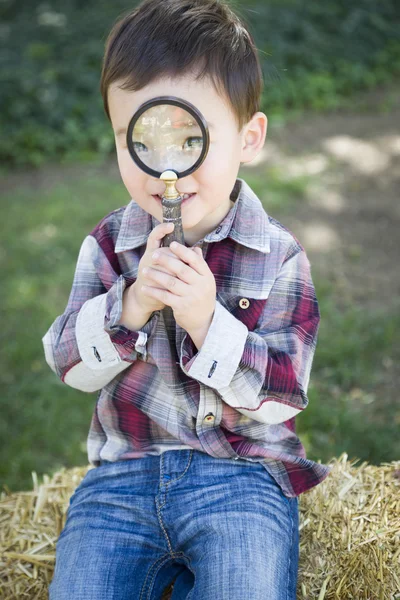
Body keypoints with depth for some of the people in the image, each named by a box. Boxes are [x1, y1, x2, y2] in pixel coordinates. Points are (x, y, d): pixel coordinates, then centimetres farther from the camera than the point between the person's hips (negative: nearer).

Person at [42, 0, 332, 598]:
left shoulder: (279, 256, -5)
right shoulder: (107, 245, 2)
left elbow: (283, 396, -9)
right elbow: (71, 366, -2)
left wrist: (206, 320, -23)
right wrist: (131, 305, -20)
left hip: (242, 474, -1)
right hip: (122, 474, 2)